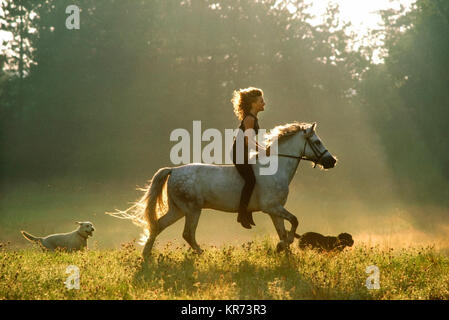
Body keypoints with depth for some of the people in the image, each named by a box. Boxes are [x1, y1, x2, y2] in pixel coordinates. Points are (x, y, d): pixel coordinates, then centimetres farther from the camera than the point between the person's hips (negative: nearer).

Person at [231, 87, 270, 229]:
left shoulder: (253, 119, 17)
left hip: (245, 155, 11)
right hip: (239, 154, -11)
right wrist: (264, 151, -15)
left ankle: (248, 213, 16)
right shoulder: (249, 119, -14)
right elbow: (249, 142, -20)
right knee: (250, 180, -23)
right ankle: (242, 214, -23)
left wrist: (265, 149, 16)